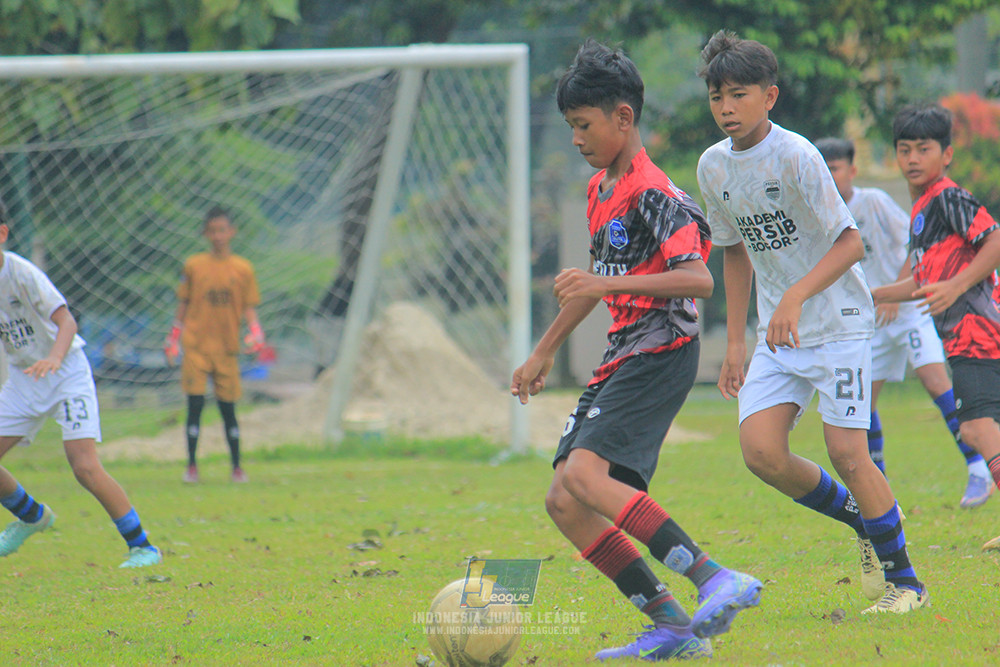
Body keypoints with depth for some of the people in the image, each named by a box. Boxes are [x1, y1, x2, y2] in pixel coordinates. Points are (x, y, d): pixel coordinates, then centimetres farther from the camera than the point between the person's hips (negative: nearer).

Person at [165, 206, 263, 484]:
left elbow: (249, 308, 6)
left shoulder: (243, 269, 4)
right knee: (195, 405, -6)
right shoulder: (194, 266, 4)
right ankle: (192, 466, 2)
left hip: (227, 347, 1)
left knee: (228, 407, 4)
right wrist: (173, 339, 8)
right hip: (196, 345, -1)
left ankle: (237, 467, 14)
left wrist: (255, 333, -11)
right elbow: (183, 305, 10)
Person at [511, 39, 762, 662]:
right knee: (564, 503, 0)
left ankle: (716, 581, -32)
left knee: (585, 473, -27)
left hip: (660, 351, -10)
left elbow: (698, 280, -22)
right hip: (622, 356, 10)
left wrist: (608, 284, -30)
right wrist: (545, 352, 36)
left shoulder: (654, 194, -12)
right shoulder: (601, 190, 18)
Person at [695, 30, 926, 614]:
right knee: (761, 451, -10)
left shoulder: (796, 156, -17)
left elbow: (850, 242, -18)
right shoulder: (714, 166, 4)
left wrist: (796, 297, -29)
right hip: (778, 332, 6)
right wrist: (735, 342, 15)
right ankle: (861, 521, 15)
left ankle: (904, 581, 5)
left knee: (846, 450, -11)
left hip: (839, 321, -6)